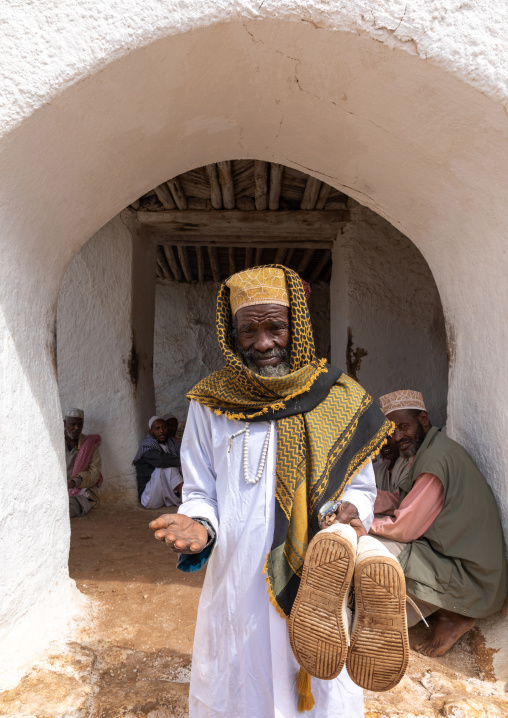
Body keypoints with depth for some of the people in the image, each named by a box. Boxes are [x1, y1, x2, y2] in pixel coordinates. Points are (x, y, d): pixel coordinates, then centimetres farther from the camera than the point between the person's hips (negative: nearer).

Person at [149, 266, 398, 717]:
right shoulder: (211, 403, -5)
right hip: (237, 583, 0)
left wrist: (350, 512, -16)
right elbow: (200, 493, 3)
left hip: (319, 585, 1)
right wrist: (199, 527, -17)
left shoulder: (339, 400, -4)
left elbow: (361, 485, 5)